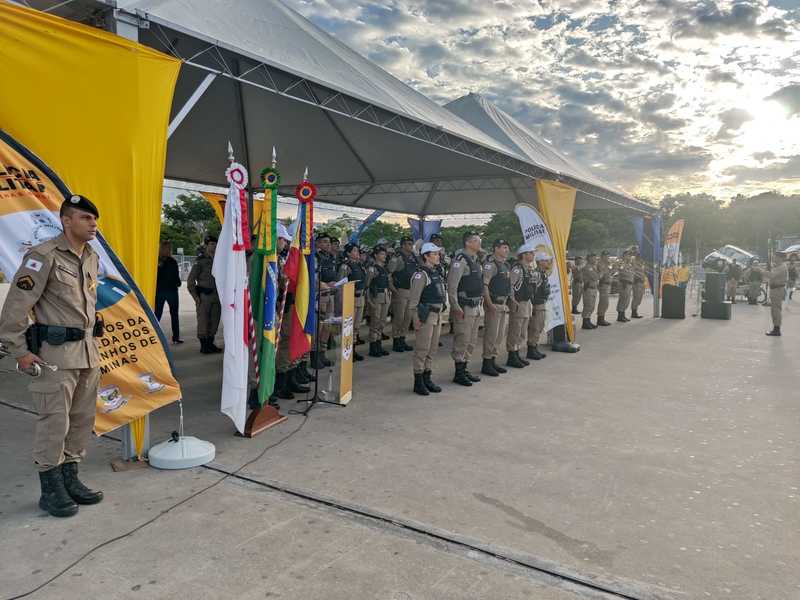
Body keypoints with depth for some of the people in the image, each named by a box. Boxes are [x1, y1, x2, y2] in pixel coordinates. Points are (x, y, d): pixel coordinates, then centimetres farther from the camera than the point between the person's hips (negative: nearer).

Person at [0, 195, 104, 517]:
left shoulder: (92, 258, 11)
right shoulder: (44, 256, -12)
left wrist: (92, 337, 17)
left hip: (88, 351, 8)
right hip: (55, 352, -7)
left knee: (82, 419, 13)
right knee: (54, 422, -1)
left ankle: (70, 479, 27)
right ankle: (51, 490, 13)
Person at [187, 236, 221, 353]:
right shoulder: (200, 261, -4)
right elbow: (191, 280, -5)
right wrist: (196, 297, -11)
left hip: (216, 296, 5)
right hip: (204, 296, -5)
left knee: (214, 322, 10)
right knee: (203, 321, -2)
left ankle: (210, 344, 20)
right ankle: (203, 345, 6)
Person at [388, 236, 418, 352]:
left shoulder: (413, 257, 11)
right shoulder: (397, 258, -11)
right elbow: (388, 274, -14)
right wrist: (393, 288, -16)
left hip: (412, 291, 7)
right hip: (400, 291, -7)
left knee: (407, 318, 11)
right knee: (398, 317, -2)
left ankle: (402, 340, 21)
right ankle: (396, 342, 7)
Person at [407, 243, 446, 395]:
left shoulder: (436, 273, 14)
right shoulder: (421, 274, -12)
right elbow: (413, 298, -15)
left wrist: (441, 313, 16)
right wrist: (416, 319, -18)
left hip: (437, 315, 9)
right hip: (426, 315, -9)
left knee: (432, 349, 13)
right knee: (422, 350, -3)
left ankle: (427, 379, 23)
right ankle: (418, 383, 5)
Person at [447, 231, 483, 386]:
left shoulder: (475, 260, 15)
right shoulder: (460, 260, -14)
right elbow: (451, 286, -20)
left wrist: (479, 304, 19)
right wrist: (456, 307, -21)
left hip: (475, 307, 9)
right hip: (464, 308, -9)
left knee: (471, 342, 14)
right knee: (462, 341, -4)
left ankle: (464, 370, 24)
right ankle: (458, 374, 5)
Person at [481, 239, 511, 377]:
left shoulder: (506, 266, 16)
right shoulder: (490, 264, -12)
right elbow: (484, 285, -19)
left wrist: (510, 300, 17)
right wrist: (490, 304, -23)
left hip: (504, 304, 9)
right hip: (493, 304, -9)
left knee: (500, 335, 13)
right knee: (491, 334, -5)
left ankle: (493, 361, 23)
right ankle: (486, 364, 3)